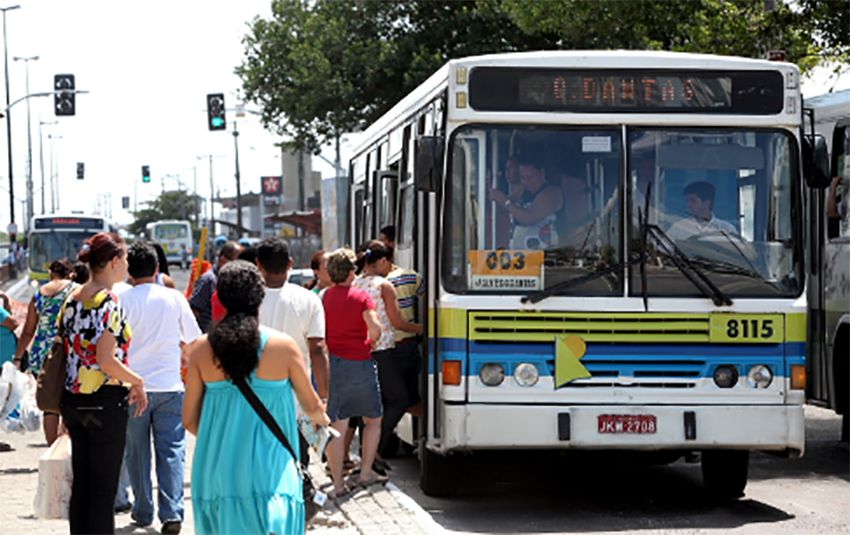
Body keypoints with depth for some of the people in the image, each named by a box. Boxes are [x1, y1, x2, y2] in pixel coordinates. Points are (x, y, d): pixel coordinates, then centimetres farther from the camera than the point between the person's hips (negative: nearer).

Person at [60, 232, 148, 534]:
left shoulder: (72, 300, 9)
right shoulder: (108, 302, -14)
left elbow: (62, 352, 12)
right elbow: (106, 360, -22)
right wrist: (138, 381, -7)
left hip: (74, 399, 7)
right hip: (105, 400, -7)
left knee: (81, 485, 12)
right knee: (104, 489, -1)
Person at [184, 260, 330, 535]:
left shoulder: (202, 349, -2)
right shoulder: (283, 346, -6)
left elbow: (190, 420, 4)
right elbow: (312, 405, 8)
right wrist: (322, 418, 31)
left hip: (218, 469, 3)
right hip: (270, 470, -2)